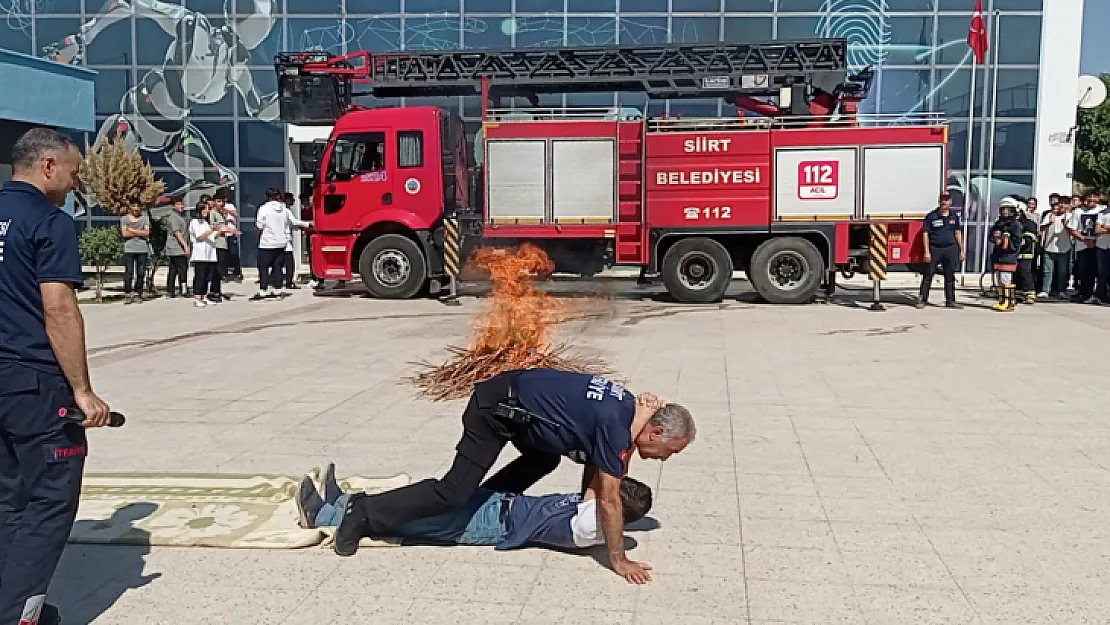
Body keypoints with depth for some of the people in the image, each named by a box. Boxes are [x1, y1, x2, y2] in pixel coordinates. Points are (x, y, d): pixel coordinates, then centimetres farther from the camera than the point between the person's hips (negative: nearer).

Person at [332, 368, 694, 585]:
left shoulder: (628, 407, 2)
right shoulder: (617, 426, -23)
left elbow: (594, 455, 17)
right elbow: (609, 499, -17)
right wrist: (618, 560, -8)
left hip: (514, 392, 9)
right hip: (498, 407, -9)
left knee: (545, 460, 28)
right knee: (454, 493, -8)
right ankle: (367, 514, 0)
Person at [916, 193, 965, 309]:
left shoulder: (954, 217, 8)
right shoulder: (931, 216, -4)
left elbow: (958, 233, 13)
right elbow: (925, 234, -4)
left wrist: (962, 251, 9)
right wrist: (927, 252, -10)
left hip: (950, 249, 3)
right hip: (934, 249, -3)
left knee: (950, 277, 8)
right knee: (928, 275, -2)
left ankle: (950, 300, 15)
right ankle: (922, 299, 4)